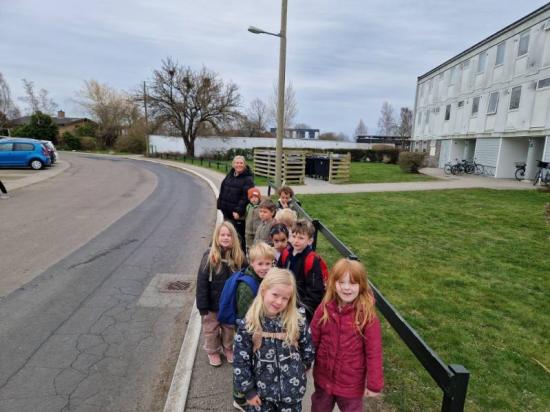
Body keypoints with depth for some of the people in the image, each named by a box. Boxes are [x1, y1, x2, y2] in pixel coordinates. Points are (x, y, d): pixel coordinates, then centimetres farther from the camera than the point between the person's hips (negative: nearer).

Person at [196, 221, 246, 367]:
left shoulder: (239, 256, -11)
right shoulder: (209, 256, -20)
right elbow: (202, 282, -16)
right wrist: (202, 306, -14)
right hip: (213, 303, -2)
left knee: (230, 328, 23)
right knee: (212, 329, 19)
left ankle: (229, 349, 48)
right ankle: (213, 352, 44)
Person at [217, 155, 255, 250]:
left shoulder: (248, 179, -11)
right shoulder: (229, 175, 11)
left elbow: (246, 196, -19)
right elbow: (222, 191, 16)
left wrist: (238, 211, -23)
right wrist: (221, 205, 10)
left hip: (238, 214, -7)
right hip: (227, 212, 7)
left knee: (240, 237, 1)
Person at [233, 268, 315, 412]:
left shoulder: (297, 322, -13)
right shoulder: (248, 325, -15)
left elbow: (308, 351, 1)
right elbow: (240, 361, -8)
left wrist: (297, 372, 8)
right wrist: (248, 390, -5)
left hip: (292, 391, 1)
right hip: (261, 392, 0)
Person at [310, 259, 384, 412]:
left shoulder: (367, 315, -20)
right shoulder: (324, 309, -12)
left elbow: (374, 352, -14)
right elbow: (312, 340, -3)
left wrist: (374, 383, -10)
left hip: (352, 383, -2)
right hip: (323, 379, 3)